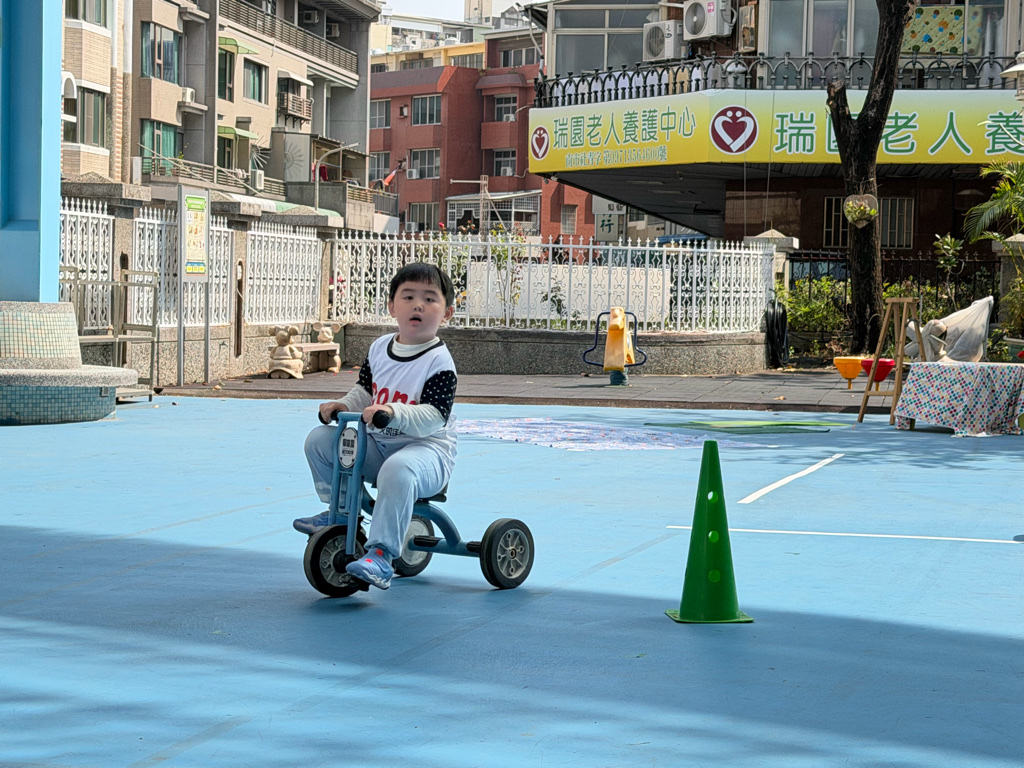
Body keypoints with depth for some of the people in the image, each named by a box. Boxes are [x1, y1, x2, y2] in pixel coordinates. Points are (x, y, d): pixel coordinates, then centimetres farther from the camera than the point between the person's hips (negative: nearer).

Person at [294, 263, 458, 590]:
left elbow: (434, 416, -23)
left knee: (397, 471, -40)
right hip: (376, 441, 8)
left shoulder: (439, 361, -14)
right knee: (319, 440, -2)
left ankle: (381, 555, -41)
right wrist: (344, 405, -1)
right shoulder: (379, 348, 8)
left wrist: (394, 412, -38)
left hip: (426, 445, -7)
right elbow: (365, 390, 20)